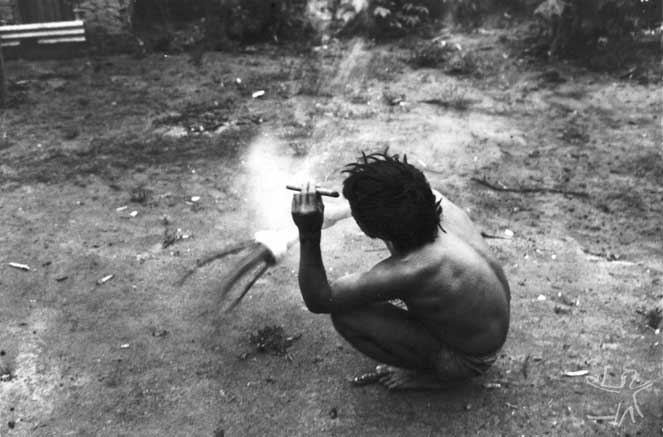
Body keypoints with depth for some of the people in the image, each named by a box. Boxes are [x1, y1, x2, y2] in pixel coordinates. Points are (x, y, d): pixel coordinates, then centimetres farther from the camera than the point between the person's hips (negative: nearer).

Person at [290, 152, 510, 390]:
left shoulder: (408, 272, -39)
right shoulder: (438, 203, -21)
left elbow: (318, 300, -27)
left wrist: (309, 235, -36)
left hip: (468, 361, -7)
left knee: (345, 316, -19)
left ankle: (433, 375, 5)